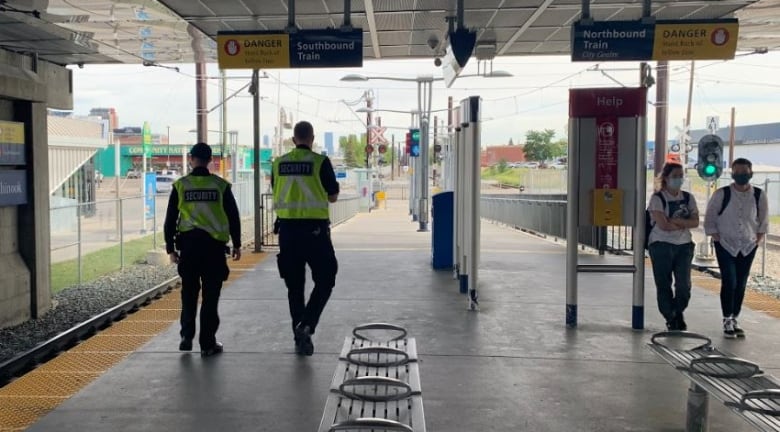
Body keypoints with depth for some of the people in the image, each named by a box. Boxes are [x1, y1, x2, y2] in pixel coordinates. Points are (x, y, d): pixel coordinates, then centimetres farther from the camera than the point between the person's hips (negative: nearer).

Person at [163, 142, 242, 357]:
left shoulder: (180, 186, 2)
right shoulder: (221, 185, 0)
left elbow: (170, 220, 3)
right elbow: (233, 217, 4)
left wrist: (170, 248, 10)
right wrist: (236, 244, 14)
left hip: (188, 245, 1)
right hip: (214, 245, -1)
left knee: (188, 293, 16)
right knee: (210, 296, 4)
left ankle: (187, 337, 15)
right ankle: (208, 343, 8)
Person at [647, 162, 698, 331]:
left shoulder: (688, 198, 10)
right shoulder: (658, 198, -5)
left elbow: (695, 222, -2)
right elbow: (663, 225, -15)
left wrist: (676, 221, -15)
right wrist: (684, 224, -3)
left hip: (684, 245, 4)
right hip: (662, 245, -3)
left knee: (684, 284, -3)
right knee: (664, 284, 0)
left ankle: (678, 314, 20)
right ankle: (670, 318, 14)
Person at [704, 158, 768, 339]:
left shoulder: (759, 195, -4)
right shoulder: (721, 194, -11)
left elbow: (764, 221, 10)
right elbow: (709, 220, -2)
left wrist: (758, 240, 4)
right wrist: (717, 239, -6)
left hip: (748, 247, 3)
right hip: (726, 246, -3)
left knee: (741, 285, 7)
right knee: (729, 282, -10)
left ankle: (734, 319, 19)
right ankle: (727, 321, 1)